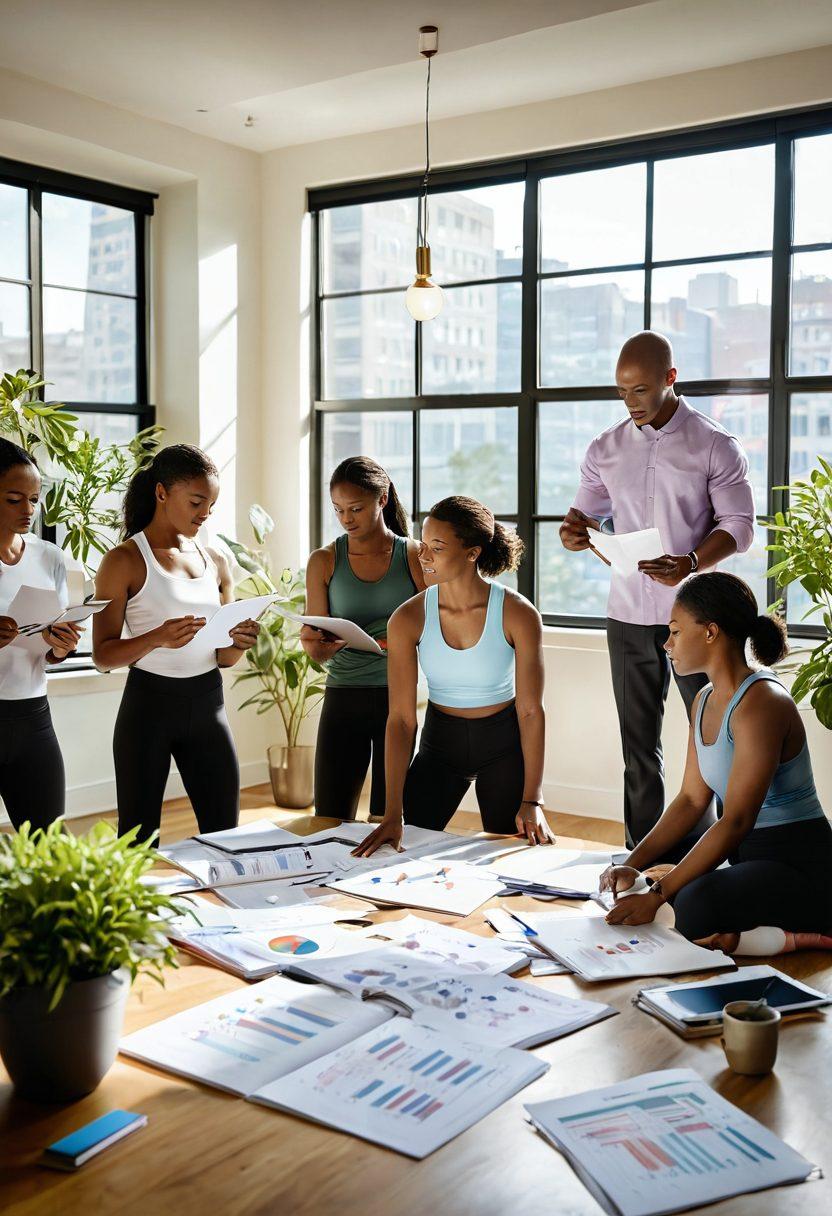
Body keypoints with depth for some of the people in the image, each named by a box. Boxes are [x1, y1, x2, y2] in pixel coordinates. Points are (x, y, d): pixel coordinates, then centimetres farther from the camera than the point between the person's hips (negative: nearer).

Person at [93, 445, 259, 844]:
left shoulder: (216, 563, 10)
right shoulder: (125, 560, -6)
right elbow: (103, 654, -8)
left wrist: (238, 644, -8)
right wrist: (157, 639, -25)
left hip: (207, 703, 5)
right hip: (149, 704, -4)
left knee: (224, 832, 8)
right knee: (138, 839, 3)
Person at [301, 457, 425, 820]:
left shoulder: (415, 557, 0)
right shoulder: (324, 562, 4)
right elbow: (318, 653, 5)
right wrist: (314, 642, -18)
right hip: (343, 698, 1)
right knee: (330, 818, 3)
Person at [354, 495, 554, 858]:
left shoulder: (518, 615, -20)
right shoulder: (408, 619, -16)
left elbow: (531, 711, -15)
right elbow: (400, 718, -16)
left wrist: (531, 802, -19)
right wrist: (393, 815, -21)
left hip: (503, 744, -1)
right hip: (440, 743, 1)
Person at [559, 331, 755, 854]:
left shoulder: (715, 446, -3)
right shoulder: (606, 449, 9)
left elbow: (739, 525, -6)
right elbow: (588, 516, 15)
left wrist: (690, 564, -24)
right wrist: (575, 532, -10)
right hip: (629, 614, 3)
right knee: (639, 743, 9)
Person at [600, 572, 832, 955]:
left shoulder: (761, 704, -20)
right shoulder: (706, 701, 10)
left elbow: (736, 822, -24)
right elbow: (691, 800, 11)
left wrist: (657, 896, -24)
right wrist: (633, 864, -1)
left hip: (800, 867, -10)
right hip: (749, 857, 10)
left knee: (696, 908, -35)